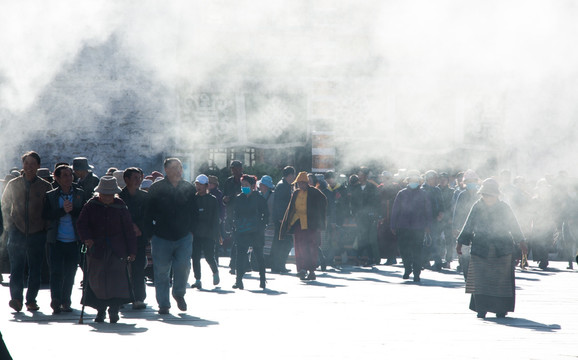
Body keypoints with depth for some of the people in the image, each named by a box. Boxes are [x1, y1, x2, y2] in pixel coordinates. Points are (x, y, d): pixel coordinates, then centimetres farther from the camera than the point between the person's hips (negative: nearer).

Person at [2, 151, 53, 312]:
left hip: (37, 233, 0)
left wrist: (46, 227, 2)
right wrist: (9, 225, 6)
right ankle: (16, 297, -14)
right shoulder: (13, 184, 8)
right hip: (17, 232, 0)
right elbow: (5, 206, 15)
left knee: (35, 269, 2)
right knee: (16, 267, -11)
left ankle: (31, 300, 9)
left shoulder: (45, 187, 6)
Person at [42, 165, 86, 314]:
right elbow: (46, 215, -7)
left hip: (73, 241, 2)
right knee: (57, 272, -9)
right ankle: (56, 302, -7)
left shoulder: (80, 194, 9)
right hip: (56, 240, -2)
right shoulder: (50, 196, 4)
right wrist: (63, 210, -18)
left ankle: (66, 302, 16)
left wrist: (71, 209, -13)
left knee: (70, 273, 5)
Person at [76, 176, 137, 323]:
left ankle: (114, 309, -9)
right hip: (96, 249, 1)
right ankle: (101, 310, 15)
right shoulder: (91, 205, 4)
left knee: (117, 278, -13)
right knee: (96, 280, 1)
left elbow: (129, 230, 7)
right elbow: (81, 223, 0)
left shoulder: (120, 207, 3)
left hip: (117, 250, -1)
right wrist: (86, 238, -18)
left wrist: (132, 251, 4)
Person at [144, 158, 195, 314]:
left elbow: (194, 212, 14)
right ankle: (163, 304, 11)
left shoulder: (189, 188, 8)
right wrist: (150, 233, -3)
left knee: (183, 266, -13)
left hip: (184, 237, 1)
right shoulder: (156, 188, -1)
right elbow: (148, 213, 2)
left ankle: (179, 293, 14)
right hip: (161, 237, -1)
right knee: (161, 271, 0)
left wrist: (191, 230, 7)